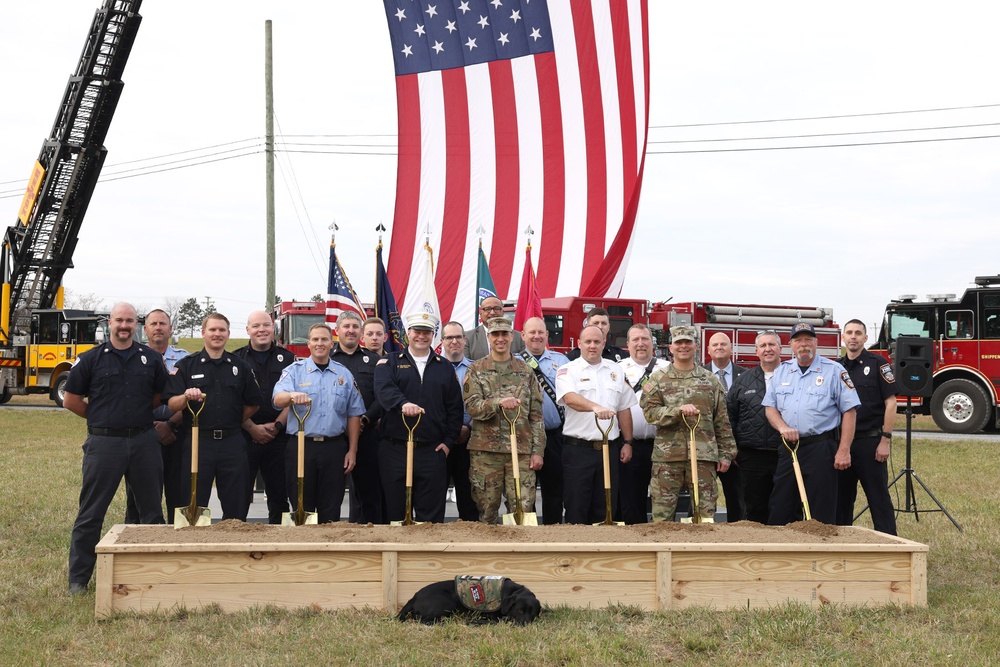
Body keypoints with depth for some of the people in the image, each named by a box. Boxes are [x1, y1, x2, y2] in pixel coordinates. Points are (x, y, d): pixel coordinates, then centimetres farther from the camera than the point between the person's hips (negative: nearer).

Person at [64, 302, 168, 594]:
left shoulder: (151, 359, 6)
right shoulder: (91, 359, -1)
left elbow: (161, 396, 15)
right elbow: (71, 400, 3)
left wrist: (138, 415, 8)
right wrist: (100, 417, 6)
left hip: (144, 441, 2)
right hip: (104, 442, -2)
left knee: (151, 511, 11)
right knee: (91, 513, 2)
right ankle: (78, 579, 10)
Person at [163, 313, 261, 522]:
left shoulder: (240, 366, 10)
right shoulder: (187, 365, 5)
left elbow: (253, 404, 15)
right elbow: (171, 404, -3)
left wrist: (233, 424, 8)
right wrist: (187, 397, -22)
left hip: (232, 443, 2)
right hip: (197, 441, -2)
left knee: (236, 506, 5)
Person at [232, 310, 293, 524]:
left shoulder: (287, 358, 9)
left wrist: (277, 425, -7)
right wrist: (252, 428, -9)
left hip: (279, 436, 1)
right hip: (244, 436, -1)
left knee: (279, 495, 5)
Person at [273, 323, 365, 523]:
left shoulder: (344, 374, 10)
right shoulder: (294, 371, 4)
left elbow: (354, 415, 10)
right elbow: (277, 400, -13)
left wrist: (352, 451, 4)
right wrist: (292, 396, -37)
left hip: (334, 447, 2)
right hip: (301, 446, -1)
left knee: (331, 509, 6)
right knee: (301, 507, 3)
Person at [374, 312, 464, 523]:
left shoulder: (444, 367, 14)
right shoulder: (390, 362, 7)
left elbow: (455, 408, 12)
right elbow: (384, 389, -15)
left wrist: (448, 442, 2)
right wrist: (403, 404, -35)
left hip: (432, 451, 1)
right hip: (395, 449, -1)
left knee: (432, 516, 3)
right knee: (395, 513, 5)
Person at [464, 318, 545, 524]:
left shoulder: (526, 371, 10)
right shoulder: (476, 370, 6)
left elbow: (536, 415, 9)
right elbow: (471, 406, -7)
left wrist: (538, 451, 2)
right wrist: (498, 402, -25)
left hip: (521, 451, 1)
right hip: (485, 451, -1)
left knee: (523, 510, -2)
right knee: (487, 512, 6)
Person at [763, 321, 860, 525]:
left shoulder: (834, 371, -1)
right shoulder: (781, 371, 13)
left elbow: (849, 411, -4)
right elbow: (770, 406, 13)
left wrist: (844, 451, -11)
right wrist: (783, 427, -9)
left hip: (821, 448, -4)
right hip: (789, 448, 4)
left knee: (820, 515, -1)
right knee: (780, 511, 7)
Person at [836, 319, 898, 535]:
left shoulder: (878, 364, -3)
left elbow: (890, 403, -7)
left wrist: (886, 440, -13)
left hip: (870, 442, -5)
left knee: (879, 498, -1)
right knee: (841, 498, 9)